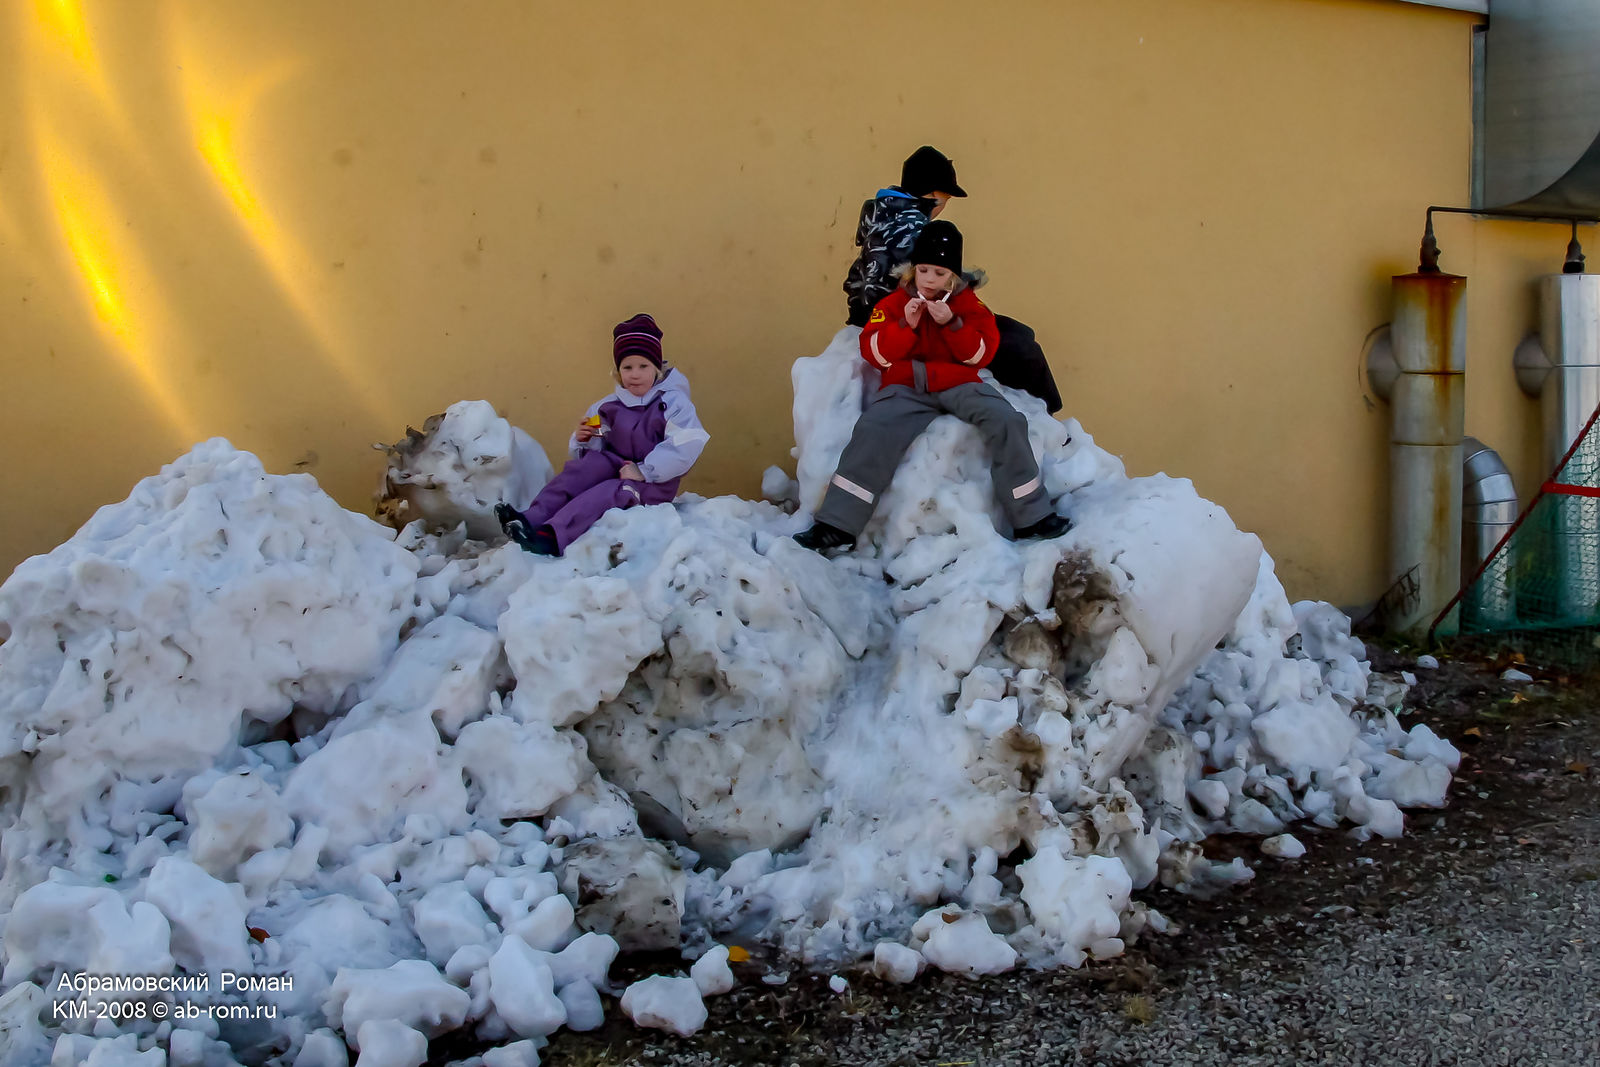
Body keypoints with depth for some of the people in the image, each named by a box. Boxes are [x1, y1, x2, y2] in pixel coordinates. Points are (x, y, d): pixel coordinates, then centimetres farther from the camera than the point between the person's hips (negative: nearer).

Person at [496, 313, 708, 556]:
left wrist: (643, 471, -26)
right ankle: (532, 519, -37)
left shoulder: (673, 402, -8)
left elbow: (687, 445, -24)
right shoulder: (609, 406, 9)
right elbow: (591, 452, 14)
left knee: (608, 492, -32)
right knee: (592, 463, -25)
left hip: (654, 483, -5)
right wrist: (582, 440, -11)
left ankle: (550, 538, -52)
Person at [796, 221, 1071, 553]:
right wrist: (905, 325, -16)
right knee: (874, 431, -29)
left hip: (959, 384, 1)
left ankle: (1030, 518, -15)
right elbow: (874, 353, -1)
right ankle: (837, 526, -27)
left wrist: (952, 323, -17)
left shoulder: (968, 303, 7)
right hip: (907, 388, -1)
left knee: (1006, 421, -24)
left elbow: (981, 354, -2)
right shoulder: (895, 303, 6)